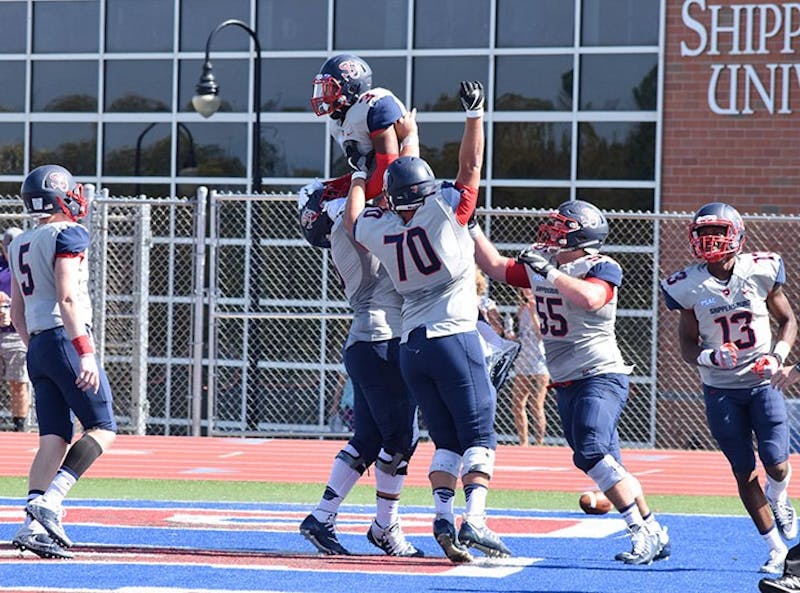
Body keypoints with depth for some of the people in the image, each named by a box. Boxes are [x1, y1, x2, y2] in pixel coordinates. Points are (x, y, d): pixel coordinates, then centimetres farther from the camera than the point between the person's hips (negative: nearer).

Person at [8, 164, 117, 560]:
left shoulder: (20, 245, 17)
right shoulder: (67, 235, -7)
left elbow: (17, 313, 21)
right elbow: (67, 299, -18)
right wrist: (85, 352, -21)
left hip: (36, 346, 8)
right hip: (65, 338, -8)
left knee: (54, 438, 5)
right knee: (103, 428, -3)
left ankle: (34, 526, -6)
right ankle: (48, 502, -17)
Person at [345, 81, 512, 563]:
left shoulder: (379, 230, 5)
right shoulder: (444, 213, -8)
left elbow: (353, 219, 27)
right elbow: (471, 165, -1)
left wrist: (359, 176, 40)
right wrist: (475, 114, 6)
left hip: (411, 347, 5)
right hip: (454, 338, -5)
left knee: (446, 440, 12)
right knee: (480, 435, -3)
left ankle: (444, 518, -4)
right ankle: (474, 520, -18)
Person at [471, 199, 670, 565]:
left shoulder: (602, 269, -12)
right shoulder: (539, 265, 10)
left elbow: (588, 298, -32)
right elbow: (496, 267, 19)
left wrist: (548, 271, -26)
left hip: (601, 377, -8)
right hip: (565, 383, 8)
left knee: (591, 452, -25)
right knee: (606, 465, 8)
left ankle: (644, 535, -20)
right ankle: (655, 536, 17)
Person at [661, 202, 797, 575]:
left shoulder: (760, 271, -7)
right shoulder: (689, 286, -6)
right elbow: (687, 345, 0)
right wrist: (709, 357, -21)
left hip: (762, 382, -1)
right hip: (720, 390, 1)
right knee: (744, 472, 1)